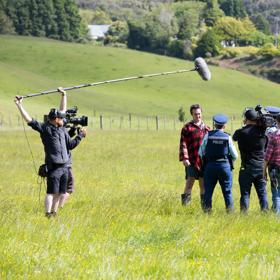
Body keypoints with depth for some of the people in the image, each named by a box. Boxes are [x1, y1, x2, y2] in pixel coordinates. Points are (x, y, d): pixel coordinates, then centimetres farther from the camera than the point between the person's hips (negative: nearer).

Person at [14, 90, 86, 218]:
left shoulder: (63, 130, 16)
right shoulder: (44, 128, -4)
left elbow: (70, 145, 28)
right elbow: (29, 120, -10)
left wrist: (80, 136, 28)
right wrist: (19, 105, -14)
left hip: (64, 167, 7)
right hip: (53, 167, -7)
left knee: (59, 193, 10)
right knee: (51, 192, -10)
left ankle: (54, 213, 18)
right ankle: (48, 214, -10)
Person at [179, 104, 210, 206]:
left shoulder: (206, 128, 16)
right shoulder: (187, 128, -1)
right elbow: (183, 144, -6)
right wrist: (184, 158, -15)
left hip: (204, 161, 5)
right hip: (192, 161, -5)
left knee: (203, 183, 10)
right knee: (190, 181, -7)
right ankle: (185, 203, -4)